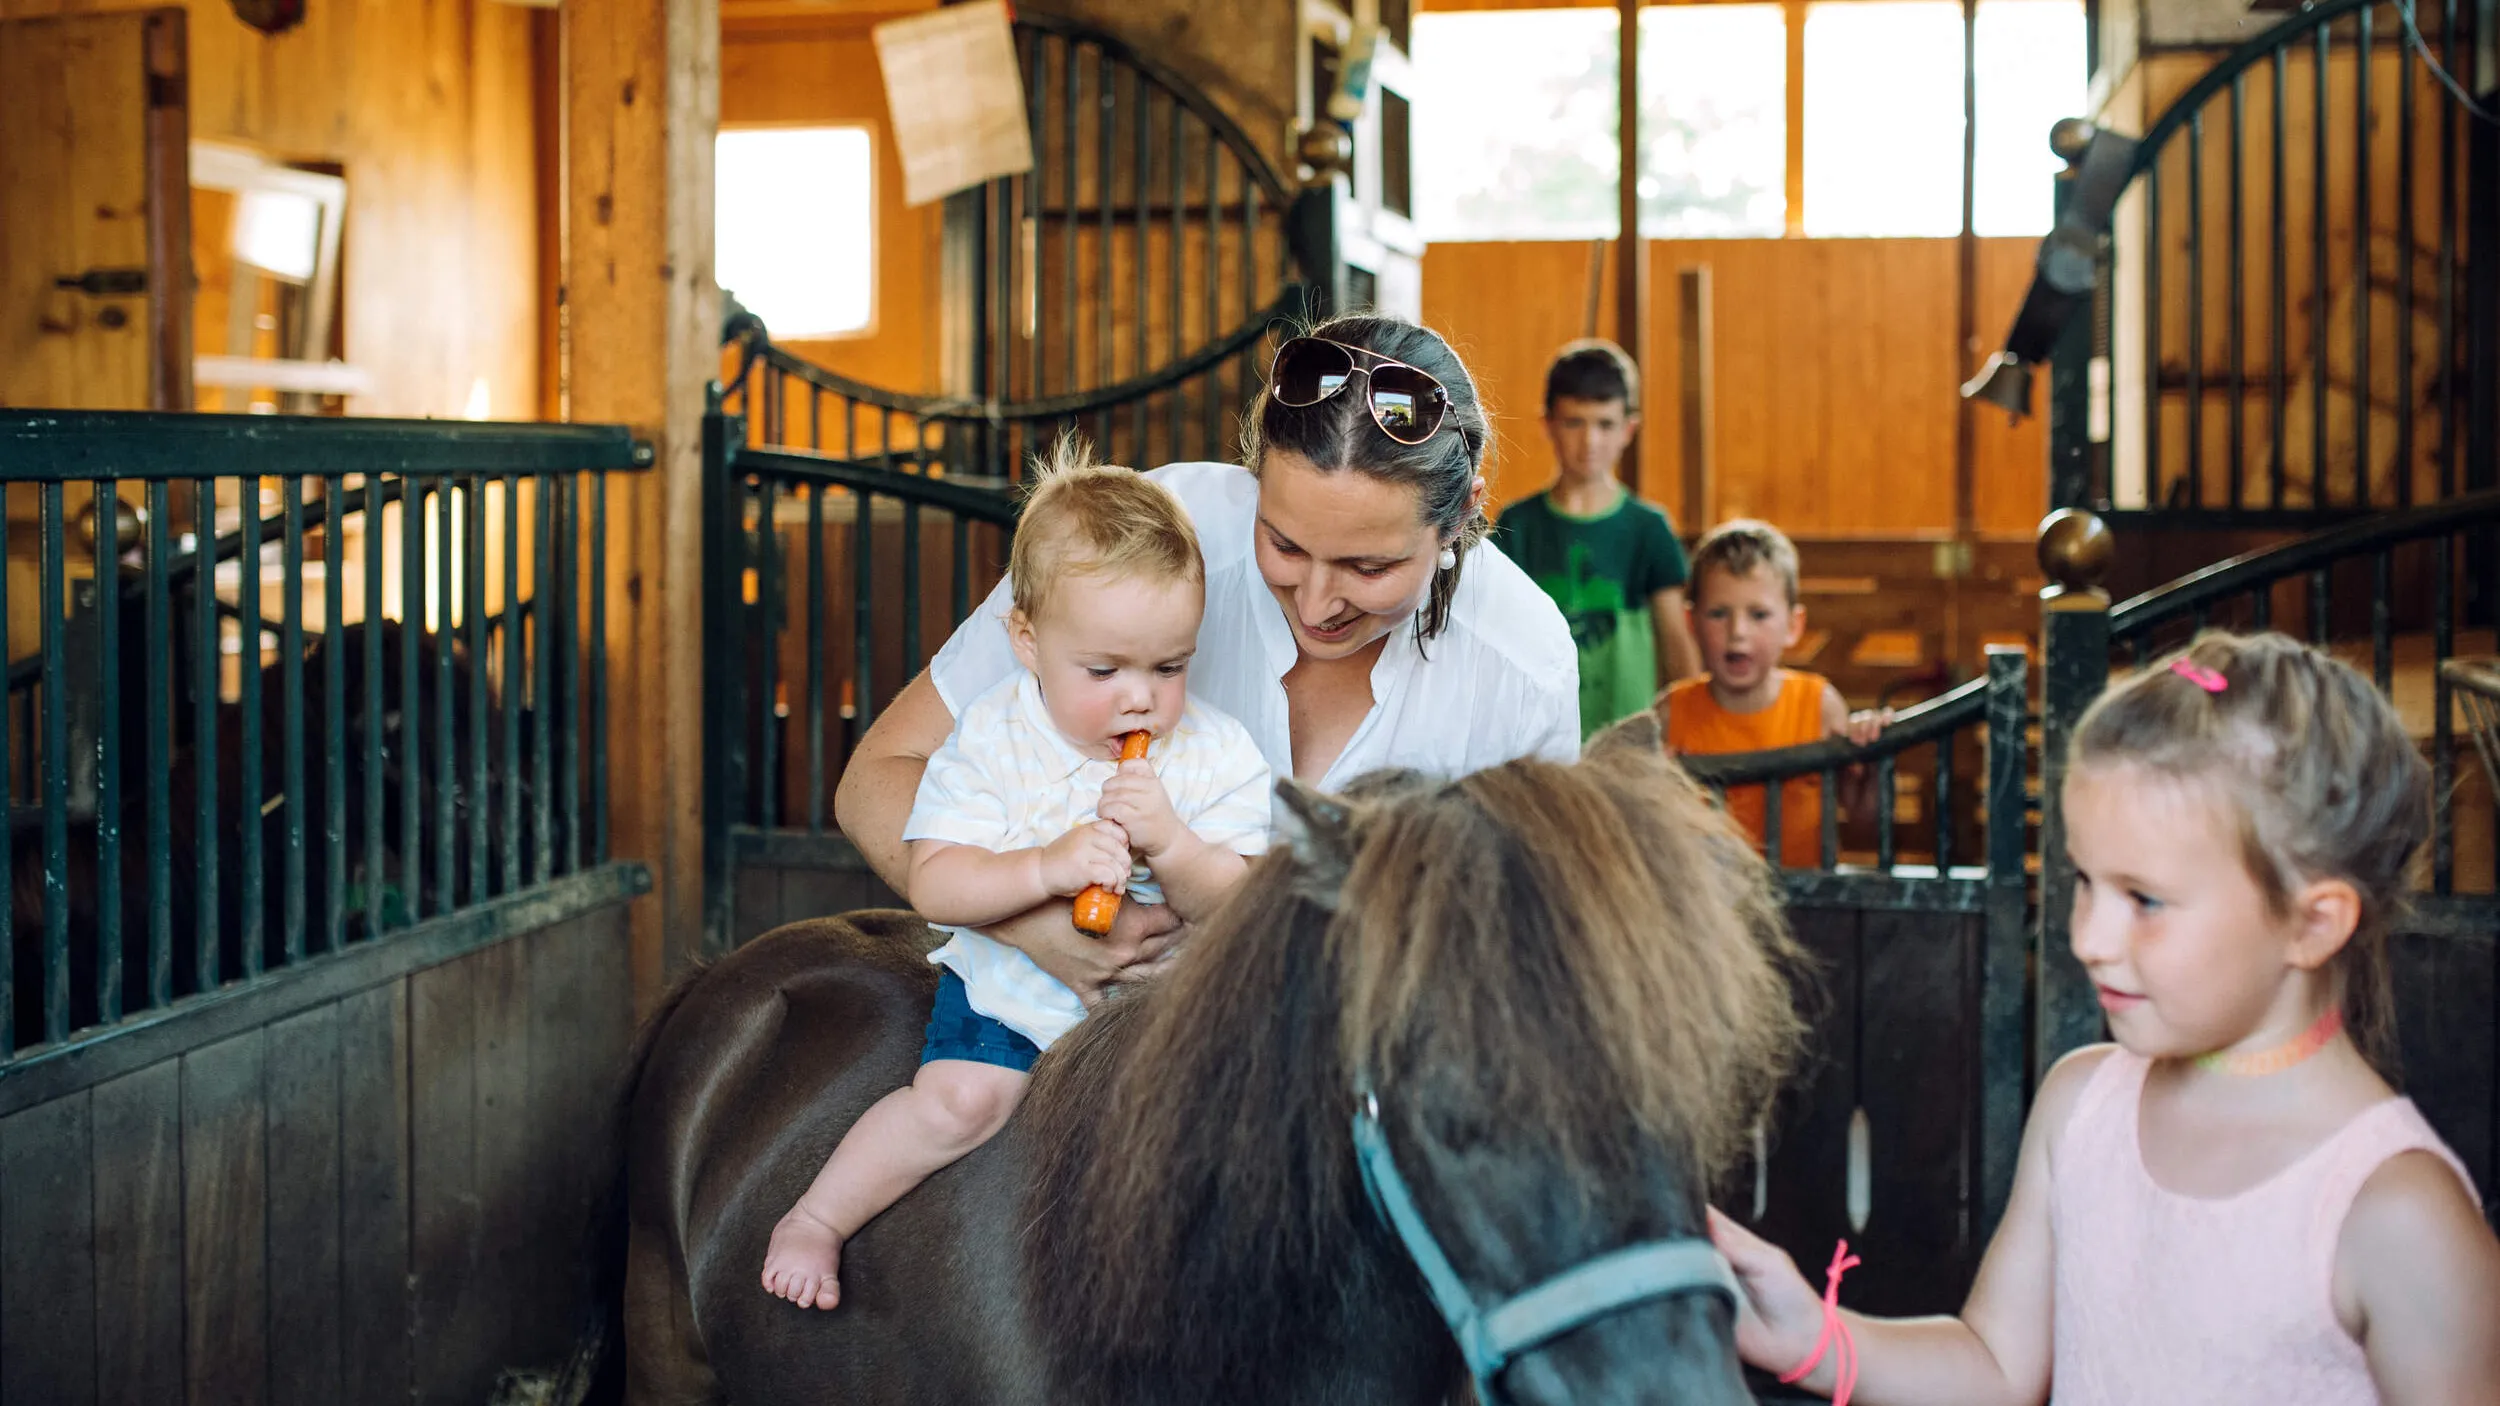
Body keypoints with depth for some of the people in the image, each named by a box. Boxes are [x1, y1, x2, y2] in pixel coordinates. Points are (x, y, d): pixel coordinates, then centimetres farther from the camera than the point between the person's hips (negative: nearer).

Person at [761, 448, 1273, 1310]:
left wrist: (1170, 844, -32)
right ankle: (813, 1221, -3)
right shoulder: (992, 739, -12)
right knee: (963, 1096, -22)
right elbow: (932, 885, -18)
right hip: (1010, 983, -2)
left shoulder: (1217, 755, -9)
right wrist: (1047, 869, -33)